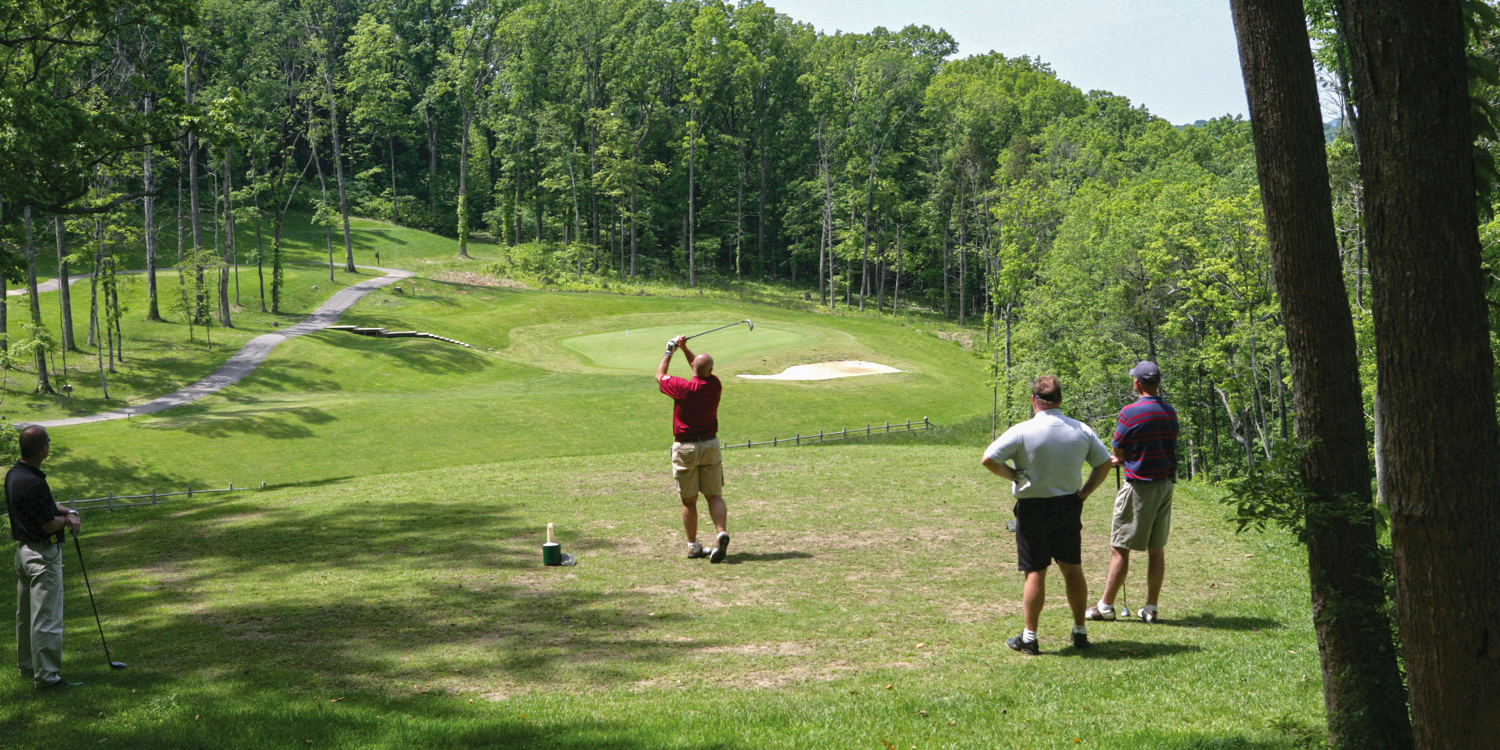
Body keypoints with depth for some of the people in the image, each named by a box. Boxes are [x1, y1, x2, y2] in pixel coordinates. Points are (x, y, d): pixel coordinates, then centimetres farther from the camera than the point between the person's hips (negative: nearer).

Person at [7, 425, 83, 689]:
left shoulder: (14, 474, 6)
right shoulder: (32, 483, -26)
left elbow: (46, 504, 15)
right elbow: (49, 524, -21)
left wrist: (68, 512, -4)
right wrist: (66, 519, 0)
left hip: (24, 551, 10)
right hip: (43, 554, -10)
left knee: (25, 614, 20)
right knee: (47, 617, -6)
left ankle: (27, 665, 33)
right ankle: (46, 676, -4)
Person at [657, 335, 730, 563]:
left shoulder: (684, 388, -17)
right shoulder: (715, 386, -5)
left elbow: (659, 376, 4)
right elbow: (702, 370, 19)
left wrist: (669, 352, 15)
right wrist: (684, 349, 14)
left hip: (685, 448, -3)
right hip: (710, 445, 3)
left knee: (689, 501, 7)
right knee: (714, 495, 4)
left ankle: (693, 546, 11)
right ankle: (722, 533, -19)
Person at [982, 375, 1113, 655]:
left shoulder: (1022, 431, -14)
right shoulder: (1082, 430, 0)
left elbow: (988, 459, -18)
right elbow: (1104, 463, 6)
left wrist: (1014, 475, -5)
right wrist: (1084, 492, 9)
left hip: (1033, 508, -4)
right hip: (1069, 507, 4)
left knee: (1035, 572, 1)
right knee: (1072, 569, 14)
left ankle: (1029, 637, 4)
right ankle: (1080, 632, 21)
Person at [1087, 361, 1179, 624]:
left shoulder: (1130, 413, -14)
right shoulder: (1170, 413, 5)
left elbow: (1118, 452, -6)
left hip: (1139, 487, -6)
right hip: (1166, 484, 6)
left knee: (1119, 549, 1)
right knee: (1157, 550, 9)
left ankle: (1106, 605, 7)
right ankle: (1151, 608, 12)